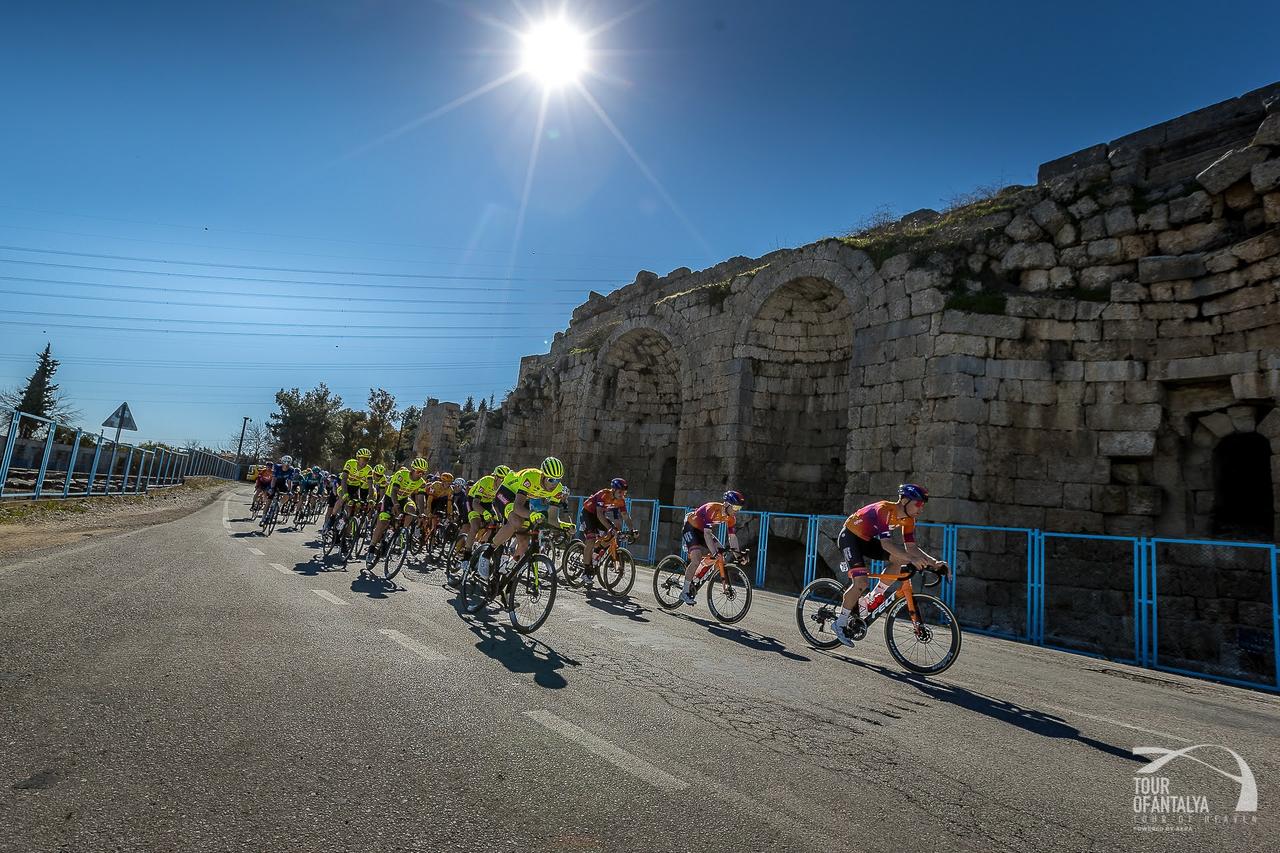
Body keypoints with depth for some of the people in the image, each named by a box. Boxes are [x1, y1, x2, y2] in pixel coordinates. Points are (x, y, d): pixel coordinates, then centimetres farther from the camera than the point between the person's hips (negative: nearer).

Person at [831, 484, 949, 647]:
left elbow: (911, 547, -3)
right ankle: (840, 623, -2)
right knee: (861, 582, -22)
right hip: (849, 537, -8)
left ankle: (869, 600, 2)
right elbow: (886, 543, -39)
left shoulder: (908, 519, -5)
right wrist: (912, 559, -48)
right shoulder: (884, 510, -30)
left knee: (900, 558, -9)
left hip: (867, 539, 8)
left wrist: (934, 562, -16)